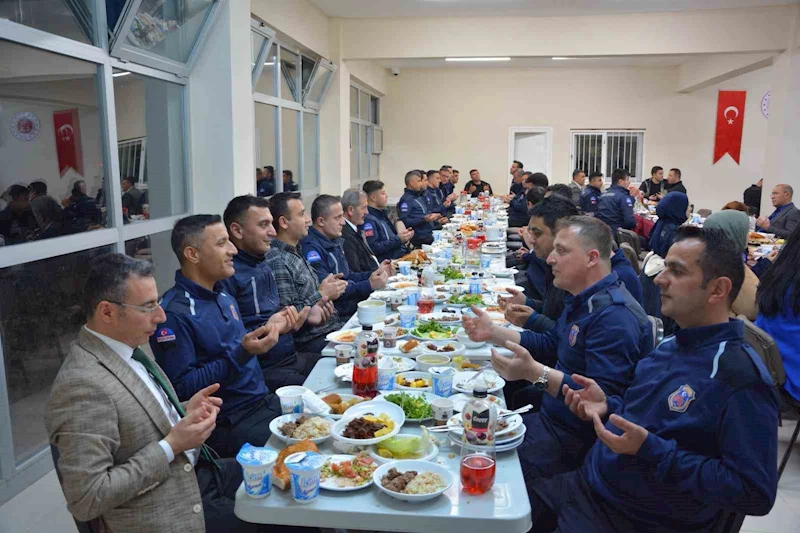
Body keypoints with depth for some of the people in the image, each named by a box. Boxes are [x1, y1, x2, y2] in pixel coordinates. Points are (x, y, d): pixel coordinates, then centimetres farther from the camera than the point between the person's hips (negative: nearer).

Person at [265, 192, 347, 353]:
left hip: (333, 328, 9)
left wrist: (326, 289, 2)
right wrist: (322, 295, -14)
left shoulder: (295, 252, 12)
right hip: (314, 341, -9)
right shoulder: (276, 261, -19)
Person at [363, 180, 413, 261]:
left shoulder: (381, 214, 18)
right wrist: (398, 239, -17)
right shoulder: (368, 219, -14)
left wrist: (403, 237, 7)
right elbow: (373, 248, -23)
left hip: (402, 255, 10)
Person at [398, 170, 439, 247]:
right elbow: (404, 221, -23)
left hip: (429, 236, 9)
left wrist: (432, 216, 18)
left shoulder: (419, 197, 18)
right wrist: (423, 219, -27)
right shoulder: (406, 199, -12)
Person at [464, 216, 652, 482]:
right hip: (552, 418, 10)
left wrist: (534, 372, -37)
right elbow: (551, 345, 20)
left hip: (576, 439, -10)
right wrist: (494, 333, 9)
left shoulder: (614, 315, -24)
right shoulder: (584, 300, 10)